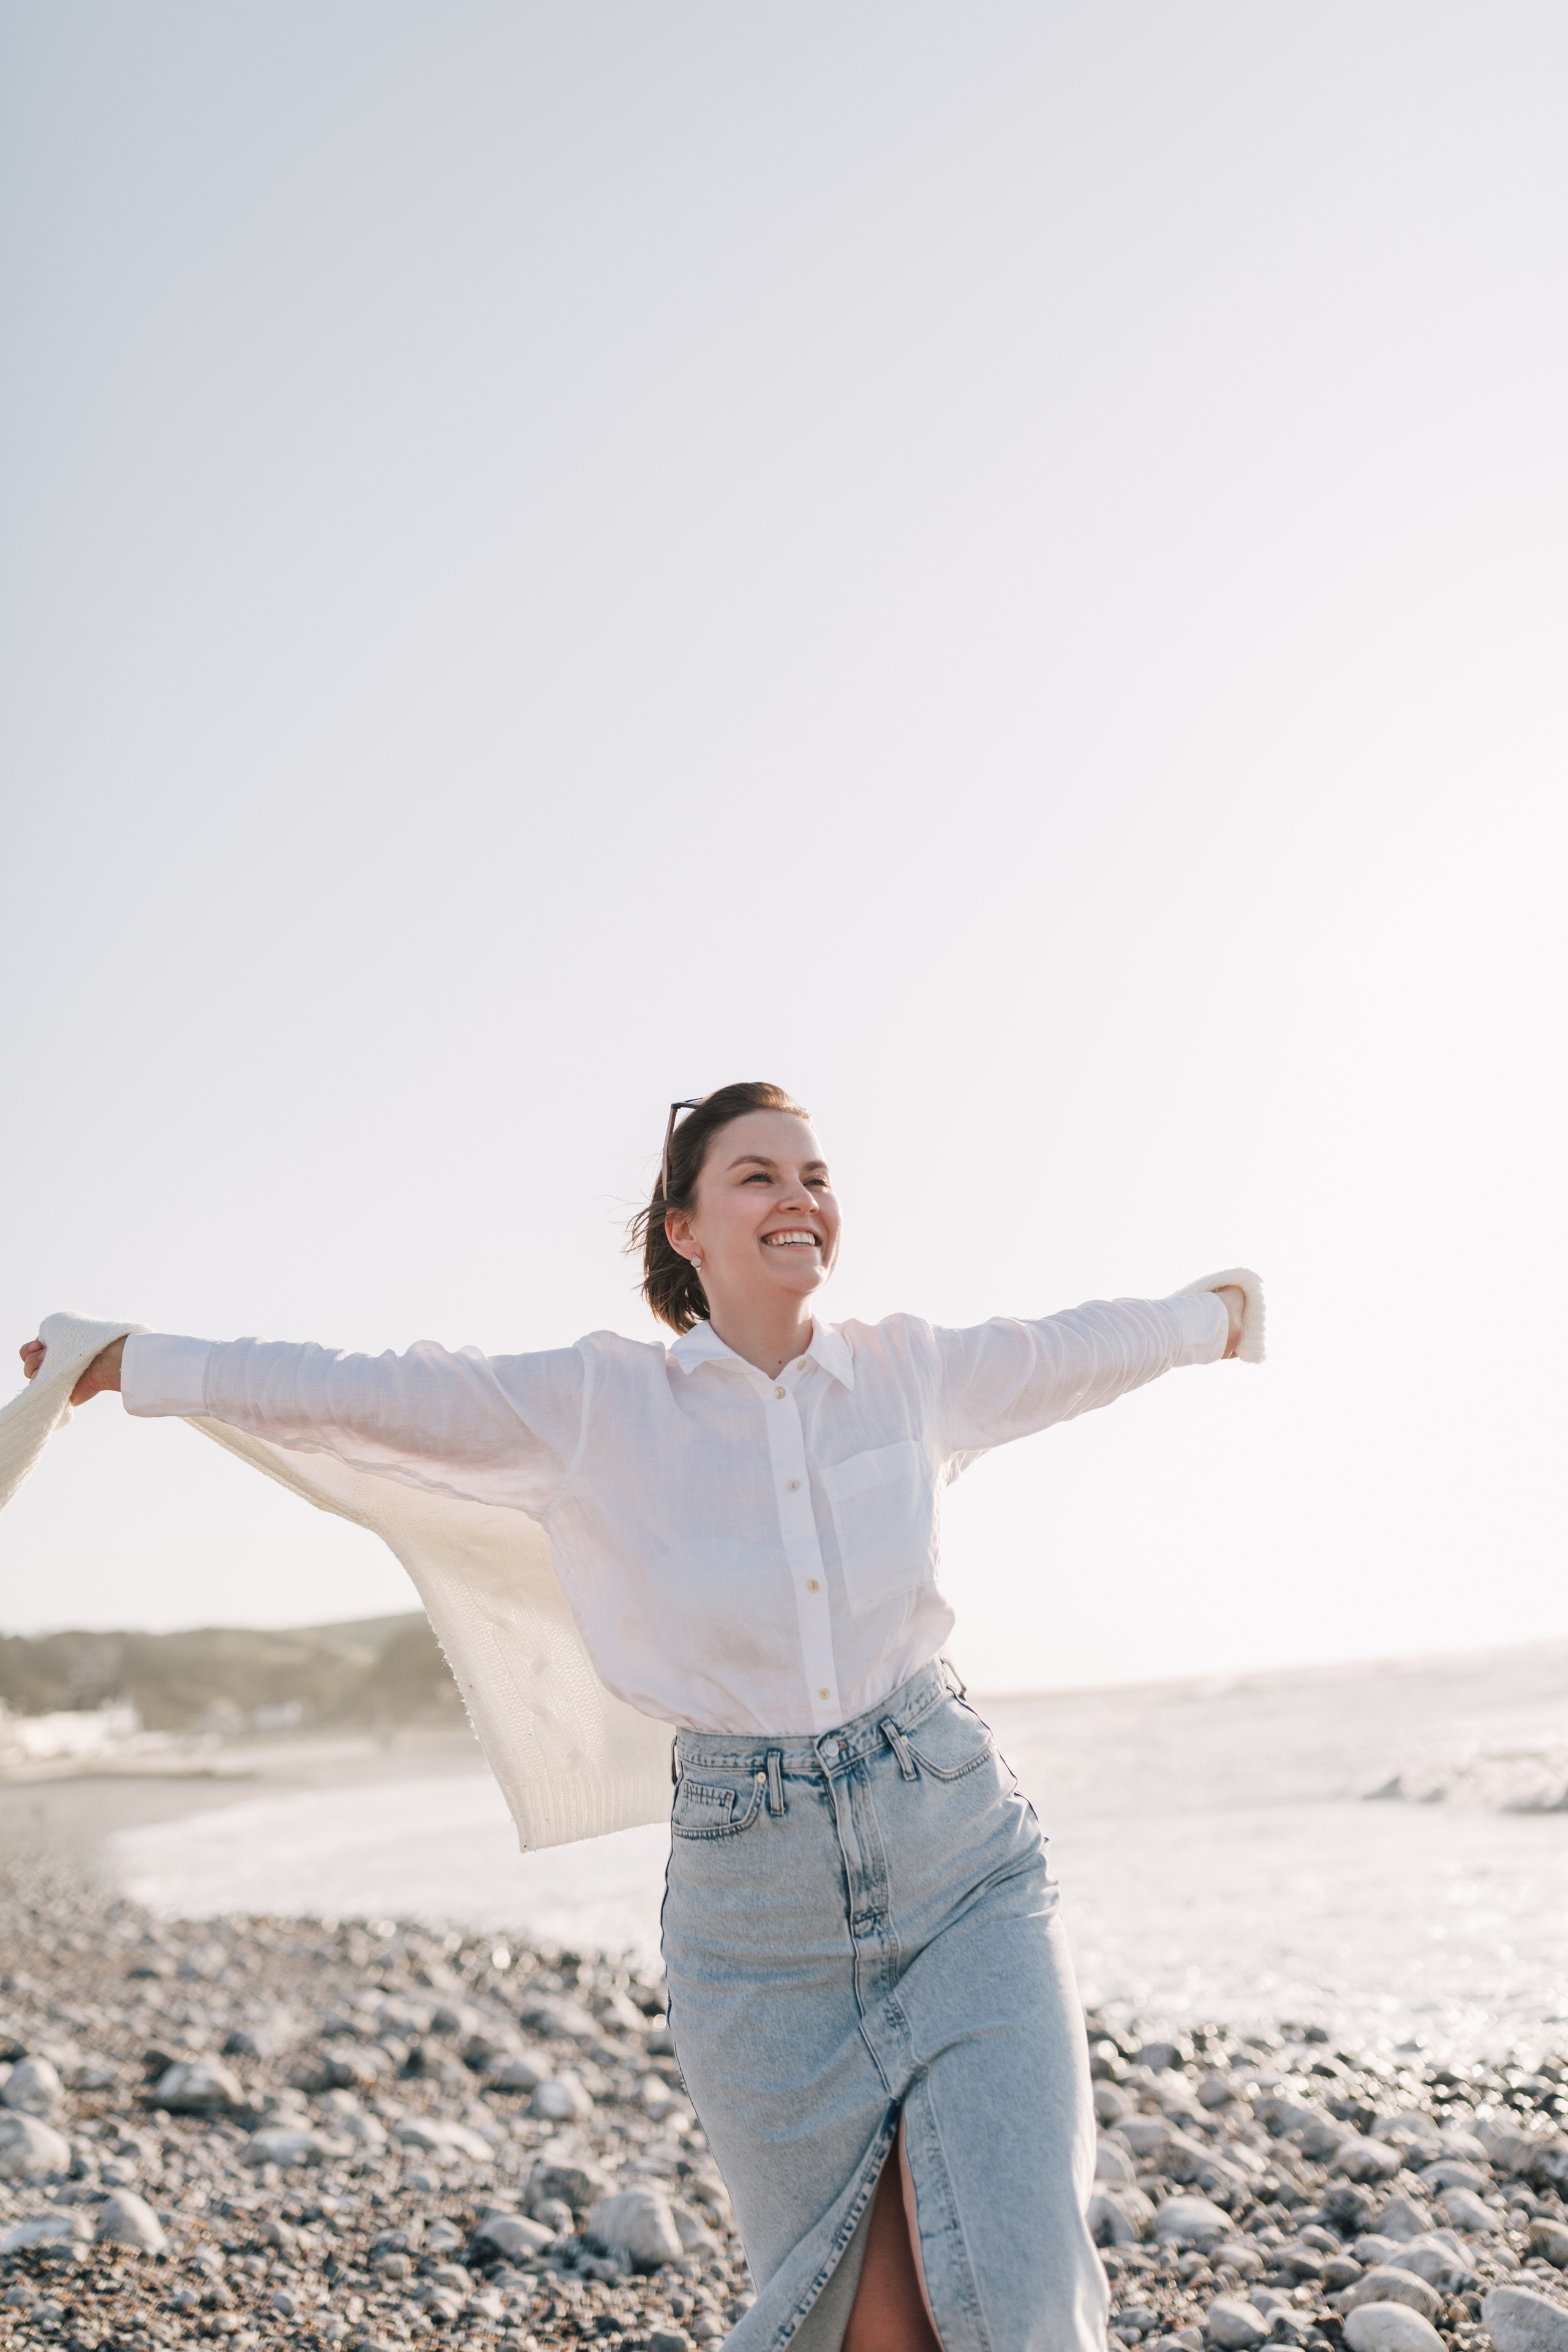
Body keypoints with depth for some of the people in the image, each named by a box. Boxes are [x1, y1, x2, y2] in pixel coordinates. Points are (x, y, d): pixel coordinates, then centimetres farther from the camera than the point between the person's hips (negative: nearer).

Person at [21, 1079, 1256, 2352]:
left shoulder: (912, 1372, 3)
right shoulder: (596, 1404, -4)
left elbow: (1077, 1348, 20)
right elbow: (355, 1393, 1)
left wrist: (1211, 1312, 36)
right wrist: (127, 1361, 6)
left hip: (963, 1865, 1)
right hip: (755, 1892, -1)